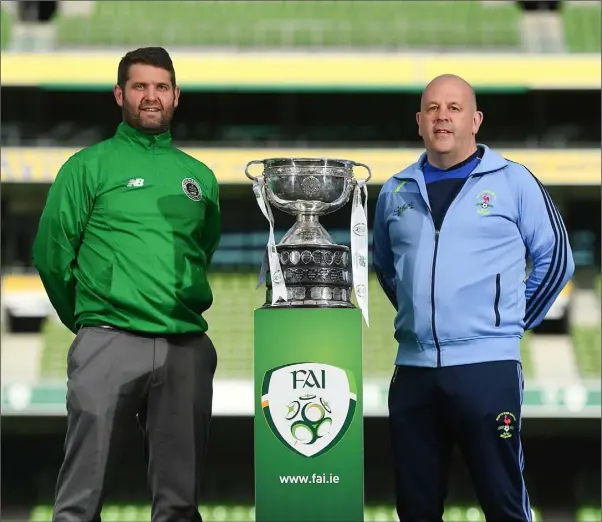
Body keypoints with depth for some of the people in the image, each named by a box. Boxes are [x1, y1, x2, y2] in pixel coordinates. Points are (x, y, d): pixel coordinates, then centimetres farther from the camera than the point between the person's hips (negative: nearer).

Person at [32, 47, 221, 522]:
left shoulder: (199, 176, 16)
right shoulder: (89, 166, 4)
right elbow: (53, 251, 3)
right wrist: (89, 322, 9)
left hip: (187, 348, 4)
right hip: (110, 343, -4)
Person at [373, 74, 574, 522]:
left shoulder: (512, 182, -1)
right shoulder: (396, 191, 12)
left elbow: (555, 259, 4)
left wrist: (514, 321, 4)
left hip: (487, 365, -4)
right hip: (412, 368, 4)